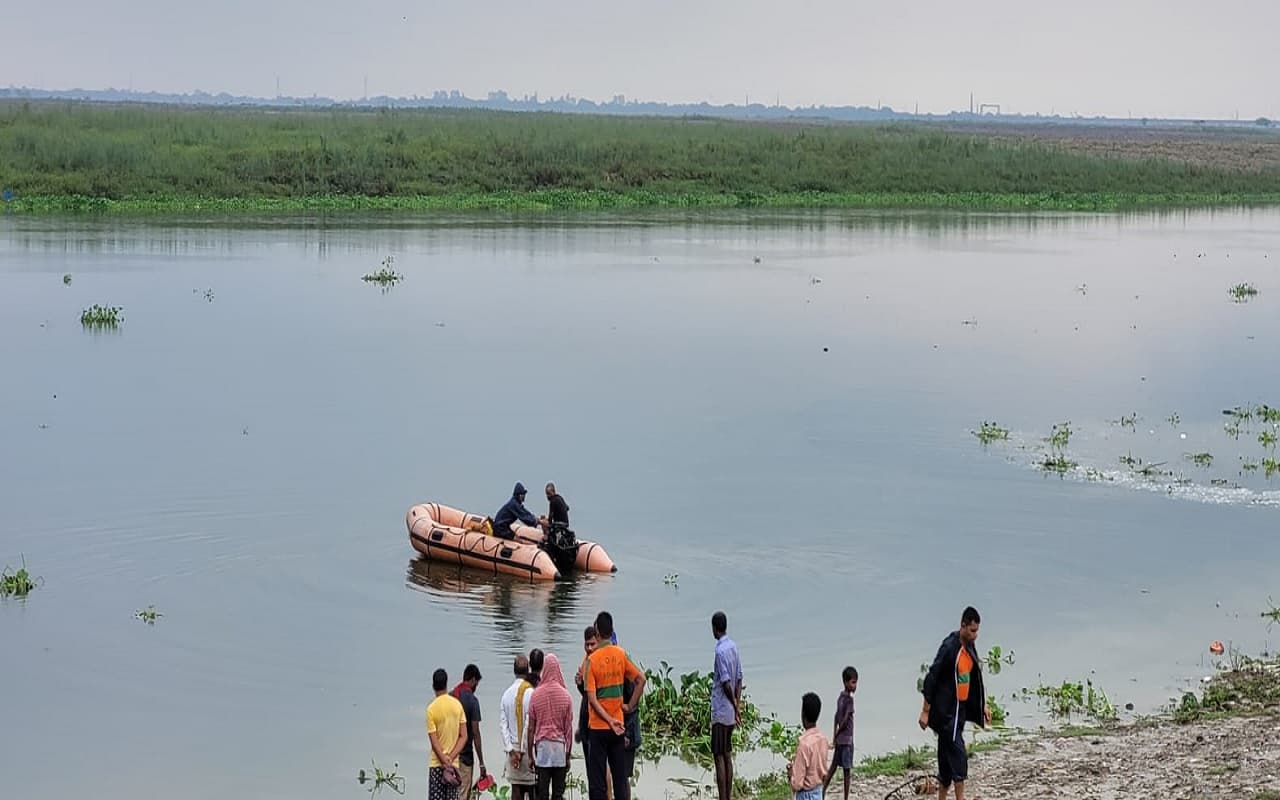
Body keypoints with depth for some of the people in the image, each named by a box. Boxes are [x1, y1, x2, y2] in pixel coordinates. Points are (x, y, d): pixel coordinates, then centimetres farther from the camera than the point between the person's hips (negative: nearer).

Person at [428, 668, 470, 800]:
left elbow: (434, 742, -12)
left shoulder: (431, 709, -10)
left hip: (436, 764, -3)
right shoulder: (458, 705, 1)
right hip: (454, 763, 3)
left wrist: (445, 763, -10)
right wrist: (450, 758, -5)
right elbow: (464, 736, -1)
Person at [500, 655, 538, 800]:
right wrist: (523, 750, -8)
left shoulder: (507, 694, 6)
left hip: (513, 750, 5)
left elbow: (504, 725, 2)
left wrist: (511, 750, 1)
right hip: (528, 749, -5)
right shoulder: (531, 693, -11)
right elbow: (529, 724, -14)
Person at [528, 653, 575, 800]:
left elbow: (531, 728, 3)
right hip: (560, 746, 0)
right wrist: (568, 755, 9)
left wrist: (530, 755, 10)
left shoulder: (536, 695, -1)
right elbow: (569, 728, 1)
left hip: (541, 745, 0)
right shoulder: (565, 695, -2)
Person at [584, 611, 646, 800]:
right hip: (618, 726, 4)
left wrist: (609, 720, -12)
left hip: (597, 727, -4)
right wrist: (630, 706, 6)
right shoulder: (621, 655, 0)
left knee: (597, 780, 0)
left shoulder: (591, 660, -11)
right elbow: (640, 679, 1)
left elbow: (592, 698, -15)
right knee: (620, 777, 9)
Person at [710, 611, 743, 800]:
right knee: (727, 756, 12)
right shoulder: (733, 647, 8)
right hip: (731, 713, 8)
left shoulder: (720, 651, -18)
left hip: (720, 711, -8)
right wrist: (738, 705, 10)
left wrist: (735, 706, -13)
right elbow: (739, 678, 10)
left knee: (719, 758, -5)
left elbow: (726, 683, -21)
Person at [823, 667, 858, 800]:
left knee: (833, 766, 14)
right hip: (846, 739, -8)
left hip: (839, 739, 8)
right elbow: (845, 720, -20)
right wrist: (836, 734, -5)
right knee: (846, 770, -2)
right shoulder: (849, 699, -16)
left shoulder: (841, 697, 9)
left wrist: (834, 735, 13)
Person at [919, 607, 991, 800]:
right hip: (945, 712, -8)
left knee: (947, 758, 11)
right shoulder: (949, 647, -18)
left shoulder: (970, 647, 7)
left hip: (961, 709, 8)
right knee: (958, 756, -11)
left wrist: (983, 705, 20)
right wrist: (926, 711, -17)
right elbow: (932, 678, -17)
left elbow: (975, 678, 20)